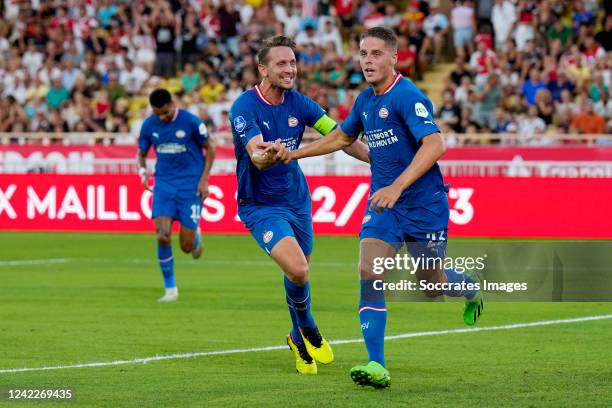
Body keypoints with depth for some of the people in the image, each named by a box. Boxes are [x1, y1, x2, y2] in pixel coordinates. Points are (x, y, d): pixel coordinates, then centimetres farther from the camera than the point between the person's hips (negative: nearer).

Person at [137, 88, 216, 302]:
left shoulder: (190, 122, -11)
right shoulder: (149, 125, 0)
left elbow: (210, 148, 0)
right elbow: (141, 153, 13)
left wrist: (204, 180, -6)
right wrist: (142, 171, -9)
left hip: (191, 185, -3)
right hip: (164, 184, 3)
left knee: (186, 246, -3)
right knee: (162, 236, -15)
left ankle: (196, 236, 37)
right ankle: (170, 289, -1)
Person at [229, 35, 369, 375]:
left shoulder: (298, 104, -4)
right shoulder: (244, 108, -21)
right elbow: (256, 156, -33)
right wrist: (269, 155, -57)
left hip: (296, 199, 6)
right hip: (260, 205, -6)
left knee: (299, 273, 13)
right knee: (297, 270, -22)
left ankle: (299, 339, 39)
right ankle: (308, 330, 7)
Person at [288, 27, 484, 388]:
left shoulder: (408, 96, -17)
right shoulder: (365, 100, 8)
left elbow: (434, 145, -28)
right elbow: (342, 137, 27)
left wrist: (397, 186, -36)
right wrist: (294, 154, 22)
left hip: (424, 205, -6)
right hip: (383, 204, 6)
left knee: (432, 285, 7)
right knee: (369, 274, -14)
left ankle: (470, 287, 45)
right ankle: (377, 367, -16)